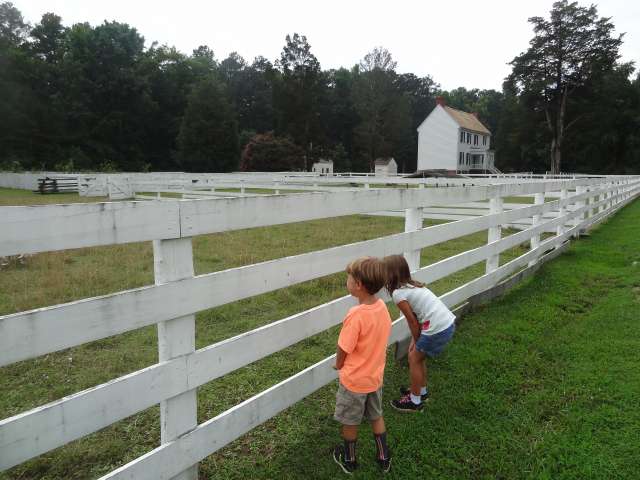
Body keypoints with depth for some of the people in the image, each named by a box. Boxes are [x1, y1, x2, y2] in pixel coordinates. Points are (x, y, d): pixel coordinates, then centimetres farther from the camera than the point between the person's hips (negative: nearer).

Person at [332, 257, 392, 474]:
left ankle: (349, 460, 38)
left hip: (354, 380, -6)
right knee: (376, 417, 26)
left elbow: (343, 350, -21)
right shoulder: (382, 307, -10)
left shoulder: (356, 315, -31)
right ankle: (384, 458, 40)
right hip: (375, 376, 6)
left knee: (350, 422, 18)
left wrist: (338, 365, 0)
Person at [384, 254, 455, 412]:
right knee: (417, 355, 24)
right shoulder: (412, 285, 15)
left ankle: (414, 401, 23)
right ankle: (422, 391, 41)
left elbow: (413, 322, -6)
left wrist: (416, 342, 9)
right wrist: (415, 341, 14)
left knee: (414, 358, 11)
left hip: (438, 329, -8)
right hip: (449, 323, 8)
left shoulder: (398, 294, -12)